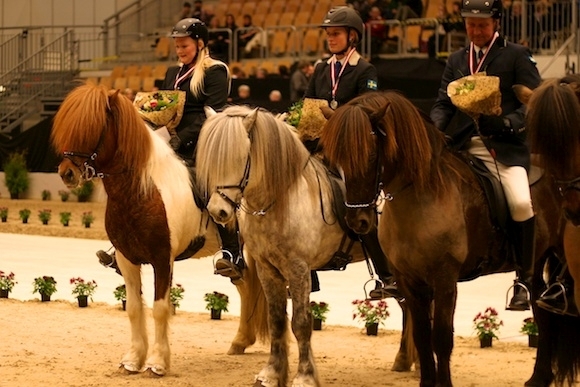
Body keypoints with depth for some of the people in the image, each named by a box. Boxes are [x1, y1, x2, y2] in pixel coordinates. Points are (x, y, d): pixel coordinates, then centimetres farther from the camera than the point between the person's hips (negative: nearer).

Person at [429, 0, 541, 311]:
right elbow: (443, 103, 14)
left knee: (521, 202, -25)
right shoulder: (457, 60, 18)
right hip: (465, 146, 5)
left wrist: (507, 123, -22)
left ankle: (524, 279, -11)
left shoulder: (516, 55, 4)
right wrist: (436, 129, -7)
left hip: (506, 147, -5)